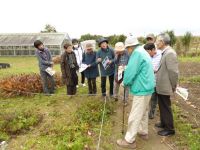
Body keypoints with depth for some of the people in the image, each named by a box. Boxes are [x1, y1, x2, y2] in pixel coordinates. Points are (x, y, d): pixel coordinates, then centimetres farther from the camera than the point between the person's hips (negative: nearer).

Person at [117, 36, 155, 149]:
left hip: (141, 90, -10)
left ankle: (129, 140, 11)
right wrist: (130, 82, 9)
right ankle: (143, 132, 39)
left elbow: (130, 72, -21)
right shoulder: (143, 52, 14)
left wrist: (126, 83, -3)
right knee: (144, 112, 23)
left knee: (134, 116, -1)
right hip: (147, 87, 10)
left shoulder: (137, 53, -18)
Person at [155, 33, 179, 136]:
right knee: (162, 107, 22)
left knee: (166, 108, 6)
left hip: (164, 87, -9)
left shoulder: (170, 53, -21)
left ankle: (170, 129, 23)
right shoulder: (164, 53, 9)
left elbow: (173, 72, -23)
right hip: (161, 86, 9)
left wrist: (173, 87, -15)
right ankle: (164, 123, 40)